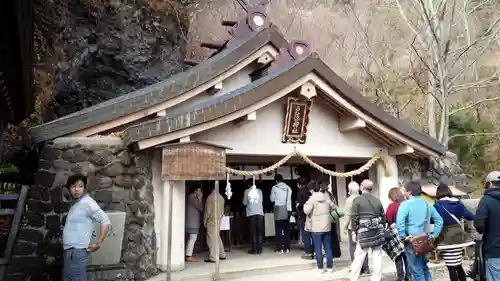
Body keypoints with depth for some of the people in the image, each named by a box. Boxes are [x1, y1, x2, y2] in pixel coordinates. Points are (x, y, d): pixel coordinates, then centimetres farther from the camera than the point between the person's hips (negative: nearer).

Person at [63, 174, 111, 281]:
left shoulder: (87, 202, -14)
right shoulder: (75, 203, 13)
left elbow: (105, 221, -20)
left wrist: (98, 243, -16)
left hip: (77, 250, -9)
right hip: (69, 249, 9)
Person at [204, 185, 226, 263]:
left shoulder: (210, 197, -15)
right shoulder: (221, 197, 5)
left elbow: (207, 211, -13)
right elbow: (222, 210, 9)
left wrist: (204, 221, -2)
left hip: (211, 220, -7)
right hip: (218, 220, 7)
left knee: (212, 239, 0)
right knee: (217, 237, 18)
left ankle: (212, 258, 4)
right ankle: (222, 255, 23)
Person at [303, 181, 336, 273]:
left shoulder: (312, 198, -12)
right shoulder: (326, 197, 4)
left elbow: (306, 211, -18)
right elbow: (333, 207, 12)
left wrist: (306, 204, 1)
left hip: (316, 227, -5)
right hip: (326, 226, 5)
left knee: (318, 248, 4)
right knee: (328, 247, 10)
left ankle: (320, 267, 9)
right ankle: (330, 266, 15)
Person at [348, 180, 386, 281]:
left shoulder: (357, 200, -6)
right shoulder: (377, 200, 7)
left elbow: (354, 217, -9)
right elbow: (383, 217, 11)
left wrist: (354, 231, -2)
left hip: (364, 232, -4)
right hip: (377, 232, 4)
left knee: (359, 256, 3)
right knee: (377, 256, 8)